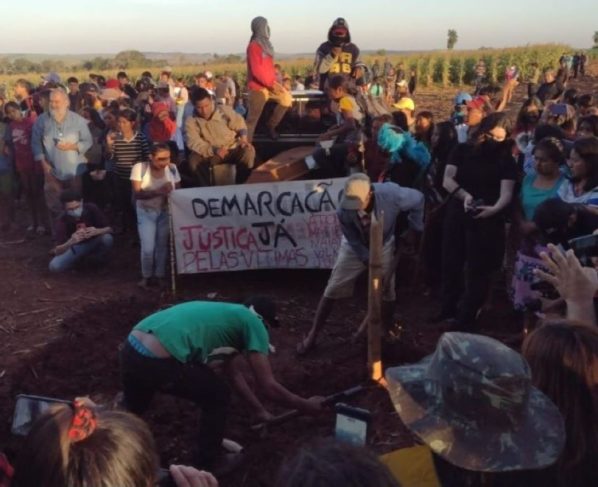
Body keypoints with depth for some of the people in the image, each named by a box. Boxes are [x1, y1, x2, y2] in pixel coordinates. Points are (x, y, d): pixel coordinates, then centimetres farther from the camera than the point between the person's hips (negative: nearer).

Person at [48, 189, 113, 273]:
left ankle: (100, 258, -1)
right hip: (78, 246, 0)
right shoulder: (62, 221, -25)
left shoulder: (91, 209, -25)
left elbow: (109, 229, -19)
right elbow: (57, 251, -28)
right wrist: (70, 242, -49)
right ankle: (81, 258, 6)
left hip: (95, 242, 0)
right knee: (54, 266, -24)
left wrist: (97, 231, -42)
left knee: (107, 238, -34)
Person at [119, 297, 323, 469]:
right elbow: (268, 386, 5)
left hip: (130, 349, 9)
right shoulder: (253, 323, 7)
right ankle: (205, 468, 29)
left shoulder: (225, 314, 31)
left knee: (132, 407, 37)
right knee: (218, 398, 15)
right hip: (158, 361, -8)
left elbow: (231, 372, 39)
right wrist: (306, 405, 21)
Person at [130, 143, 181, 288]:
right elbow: (137, 194, -23)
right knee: (148, 247, -6)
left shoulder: (172, 168, -8)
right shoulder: (139, 168, -16)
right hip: (146, 212, -2)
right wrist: (158, 191, -36)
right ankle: (146, 276, 17)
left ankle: (160, 275, 22)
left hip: (166, 212, 2)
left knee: (162, 245, 6)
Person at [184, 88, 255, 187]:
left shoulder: (225, 110, 0)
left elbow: (240, 125, 6)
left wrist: (243, 138, -17)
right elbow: (194, 143, -17)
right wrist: (214, 151, -33)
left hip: (232, 150, 1)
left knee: (248, 151, -29)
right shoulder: (191, 121, -4)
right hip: (209, 154, -1)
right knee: (194, 160, -31)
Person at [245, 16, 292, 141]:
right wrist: (271, 84, -20)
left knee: (287, 99, 3)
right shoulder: (254, 46, -15)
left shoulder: (265, 44, 13)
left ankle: (271, 124, 15)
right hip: (257, 87, -8)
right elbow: (256, 71, -21)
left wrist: (274, 82, 8)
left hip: (269, 84, 8)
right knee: (253, 117, -6)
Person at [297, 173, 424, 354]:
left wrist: (414, 228, -9)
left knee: (387, 291, 6)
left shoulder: (391, 195, -37)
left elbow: (418, 199, -17)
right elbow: (353, 240, -18)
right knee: (333, 289, -1)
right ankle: (313, 334, 11)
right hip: (356, 247, 0)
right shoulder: (344, 210, -34)